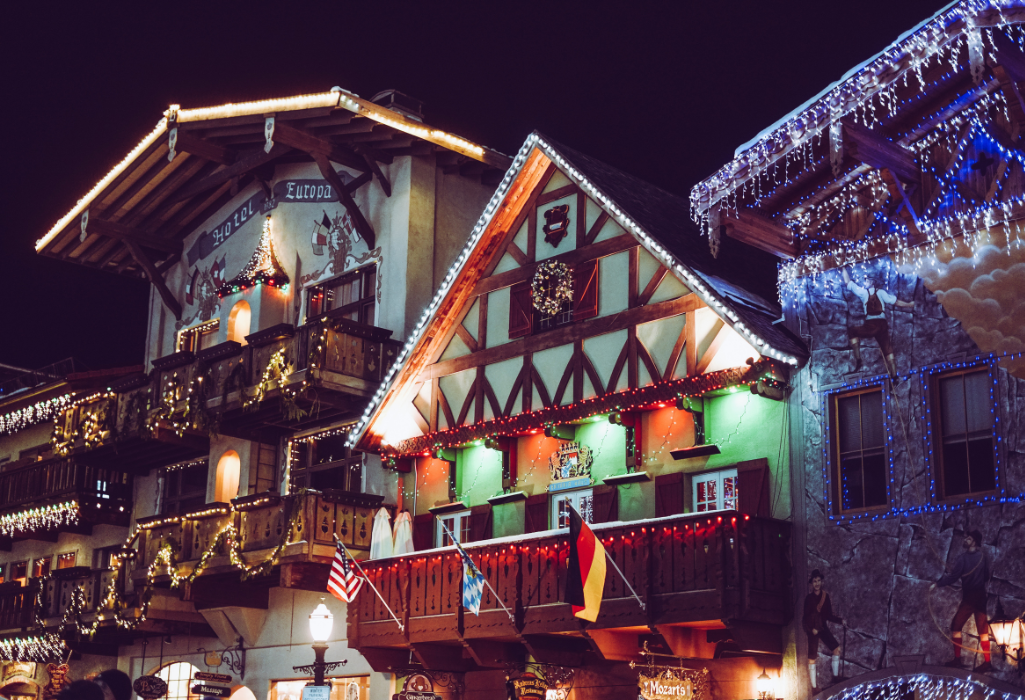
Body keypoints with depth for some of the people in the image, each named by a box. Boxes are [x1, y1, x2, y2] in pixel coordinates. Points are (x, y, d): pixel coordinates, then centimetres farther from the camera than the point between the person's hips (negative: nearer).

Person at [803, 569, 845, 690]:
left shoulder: (825, 596, 4)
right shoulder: (809, 598, -4)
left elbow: (828, 615, 6)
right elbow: (806, 616, -5)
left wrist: (840, 620, -8)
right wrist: (811, 628, -18)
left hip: (822, 627, 4)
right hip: (812, 628, -4)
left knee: (836, 647, -10)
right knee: (812, 657, -4)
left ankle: (835, 675, 1)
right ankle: (814, 686, 1)